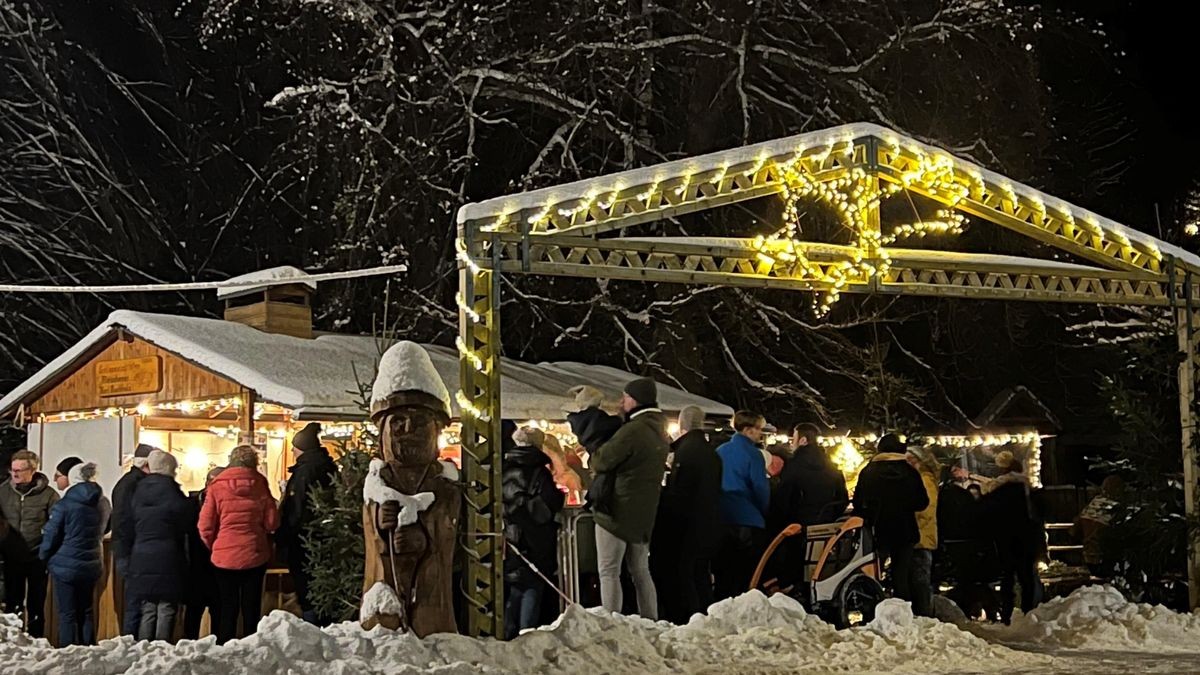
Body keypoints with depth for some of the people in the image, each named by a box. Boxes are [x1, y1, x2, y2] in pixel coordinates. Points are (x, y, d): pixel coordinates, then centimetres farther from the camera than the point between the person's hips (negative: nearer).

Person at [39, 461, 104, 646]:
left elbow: (51, 536, -8)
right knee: (86, 611, 15)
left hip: (65, 567, -5)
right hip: (90, 567, 5)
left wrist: (44, 558, 7)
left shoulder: (64, 505, -14)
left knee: (67, 614, 0)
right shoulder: (100, 504, 0)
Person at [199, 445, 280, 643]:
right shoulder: (260, 484, -3)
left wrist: (213, 546, 10)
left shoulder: (217, 486, -5)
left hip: (225, 556, -1)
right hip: (255, 554, 1)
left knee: (227, 607, 9)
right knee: (251, 607, 10)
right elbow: (272, 522, -2)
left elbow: (205, 526, -5)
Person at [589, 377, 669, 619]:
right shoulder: (659, 433, 12)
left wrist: (595, 457, 9)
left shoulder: (632, 431, -18)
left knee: (609, 572, -5)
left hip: (616, 511, -9)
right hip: (644, 514, 9)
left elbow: (601, 461, -16)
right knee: (641, 572, 17)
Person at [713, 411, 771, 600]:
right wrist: (763, 513, 6)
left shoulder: (720, 452, 8)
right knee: (746, 578, 2)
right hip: (748, 522, -5)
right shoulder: (752, 454, -9)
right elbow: (761, 488, -11)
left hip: (720, 520, 5)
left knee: (723, 578, 11)